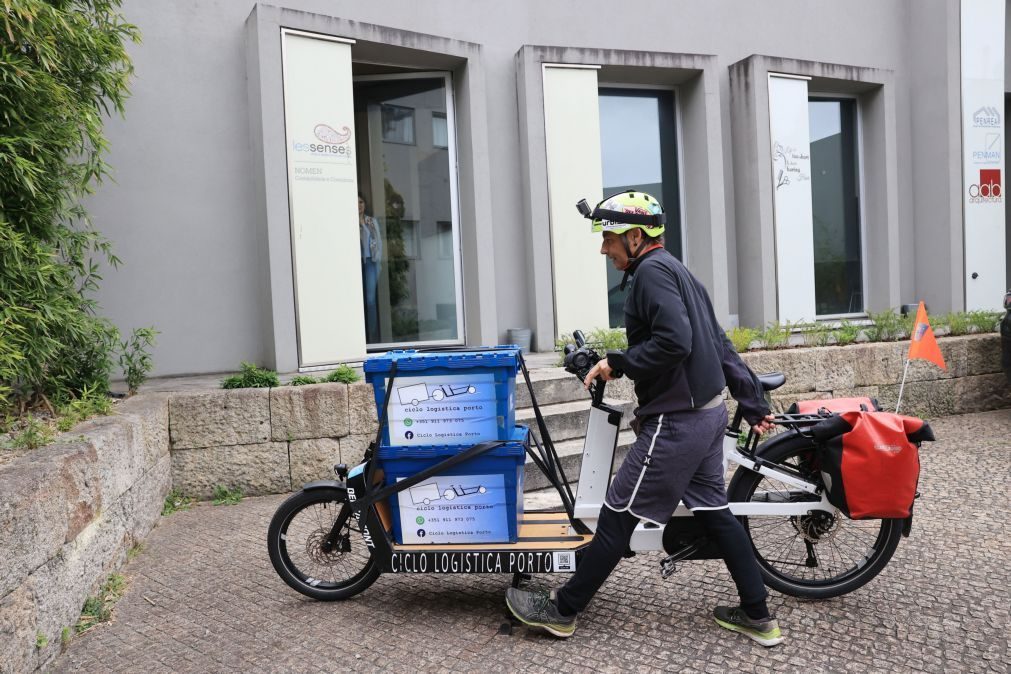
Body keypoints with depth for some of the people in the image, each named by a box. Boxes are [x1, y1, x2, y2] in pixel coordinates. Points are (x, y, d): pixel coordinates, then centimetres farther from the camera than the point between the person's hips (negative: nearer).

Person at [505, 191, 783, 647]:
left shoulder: (652, 271, -13)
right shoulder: (676, 271, 17)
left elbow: (674, 343, -28)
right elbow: (719, 345, 18)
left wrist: (616, 363, -15)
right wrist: (754, 405, 20)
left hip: (676, 420, -10)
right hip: (707, 410, 10)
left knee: (618, 515, 0)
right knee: (713, 511, 18)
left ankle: (562, 610, 13)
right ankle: (758, 617, 27)